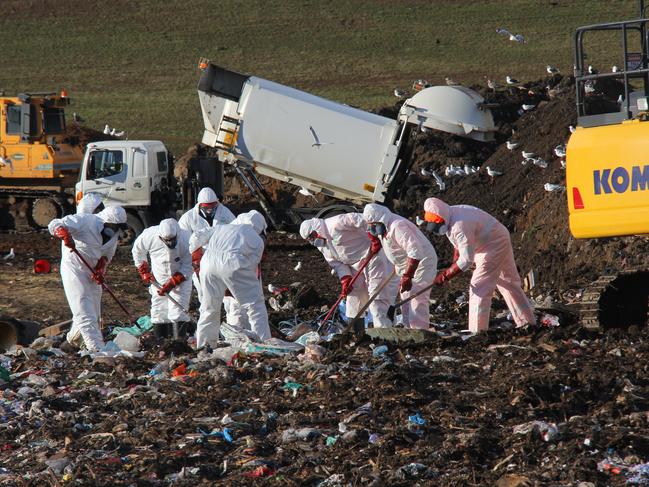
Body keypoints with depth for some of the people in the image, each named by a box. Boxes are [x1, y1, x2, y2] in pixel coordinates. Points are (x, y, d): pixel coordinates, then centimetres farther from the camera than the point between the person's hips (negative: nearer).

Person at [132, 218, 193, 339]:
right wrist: (144, 270, 2)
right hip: (158, 278, 3)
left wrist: (172, 284, -25)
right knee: (158, 313, 3)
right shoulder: (149, 236, -22)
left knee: (178, 314, -14)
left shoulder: (186, 240, -28)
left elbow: (187, 267, -20)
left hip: (180, 278, -3)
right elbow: (138, 250, 1)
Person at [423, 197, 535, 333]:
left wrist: (447, 275, -25)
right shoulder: (449, 219, -2)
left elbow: (466, 259, -31)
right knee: (510, 283, 19)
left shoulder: (460, 226, -33)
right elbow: (458, 246, 16)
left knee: (479, 288, -13)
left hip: (495, 245, -11)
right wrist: (453, 266, 7)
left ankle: (477, 331, -14)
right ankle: (528, 323, 30)